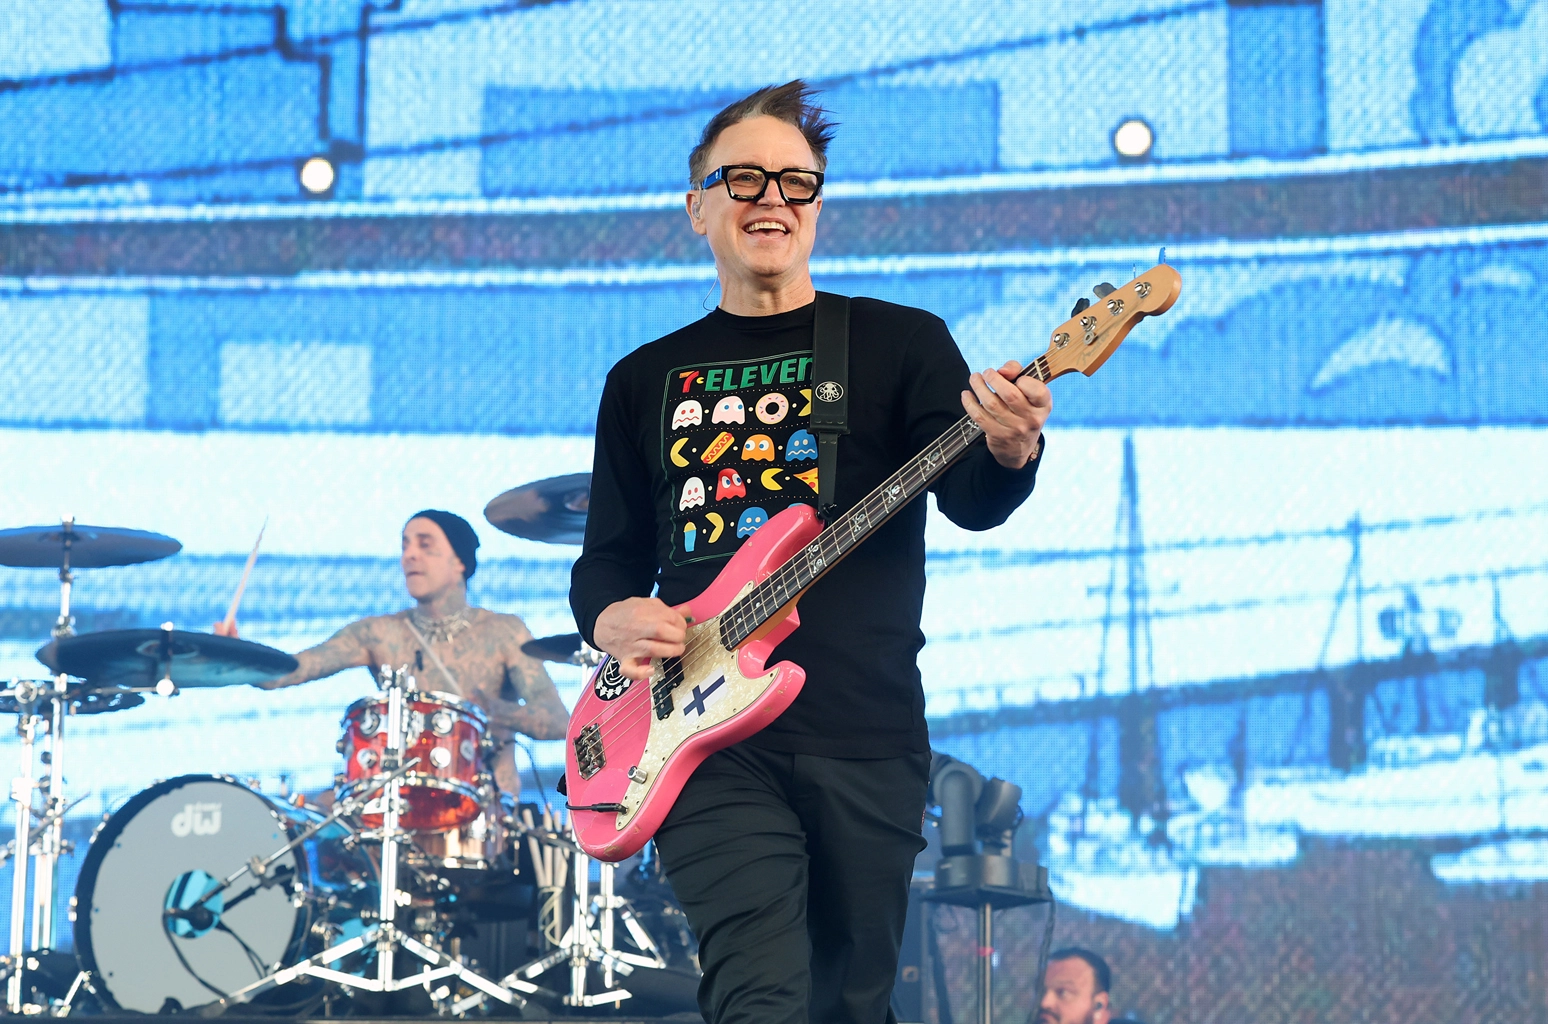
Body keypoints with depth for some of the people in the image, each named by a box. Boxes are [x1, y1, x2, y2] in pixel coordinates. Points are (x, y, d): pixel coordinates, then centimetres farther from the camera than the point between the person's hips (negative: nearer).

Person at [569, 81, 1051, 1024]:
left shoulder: (899, 343, 7)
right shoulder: (646, 380, 16)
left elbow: (971, 502, -8)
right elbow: (609, 555, 20)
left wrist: (1009, 452, -32)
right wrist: (614, 616, -4)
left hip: (867, 741, 0)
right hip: (710, 743, 0)